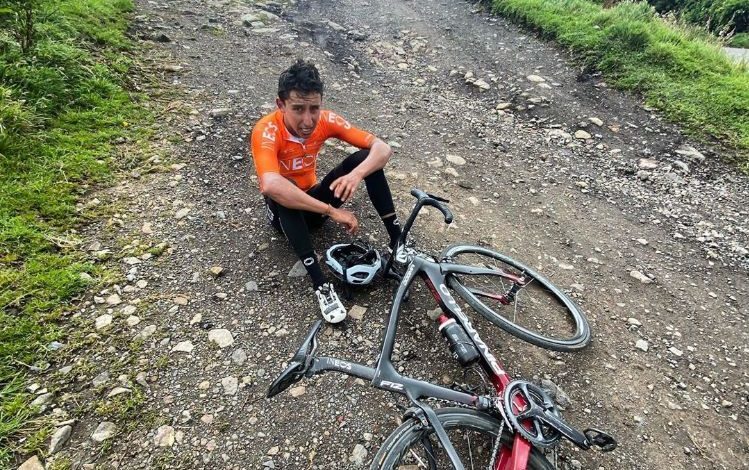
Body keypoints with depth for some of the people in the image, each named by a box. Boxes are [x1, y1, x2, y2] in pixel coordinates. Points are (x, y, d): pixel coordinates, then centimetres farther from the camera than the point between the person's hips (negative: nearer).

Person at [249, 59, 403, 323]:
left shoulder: (326, 121, -16)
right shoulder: (266, 131, -29)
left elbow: (382, 149, -20)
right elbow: (270, 186, -48)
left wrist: (356, 174, -41)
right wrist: (332, 211, -46)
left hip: (313, 198, 4)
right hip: (286, 212, -3)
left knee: (364, 158, -19)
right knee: (281, 195, -40)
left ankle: (397, 243, -18)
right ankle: (321, 286, -36)